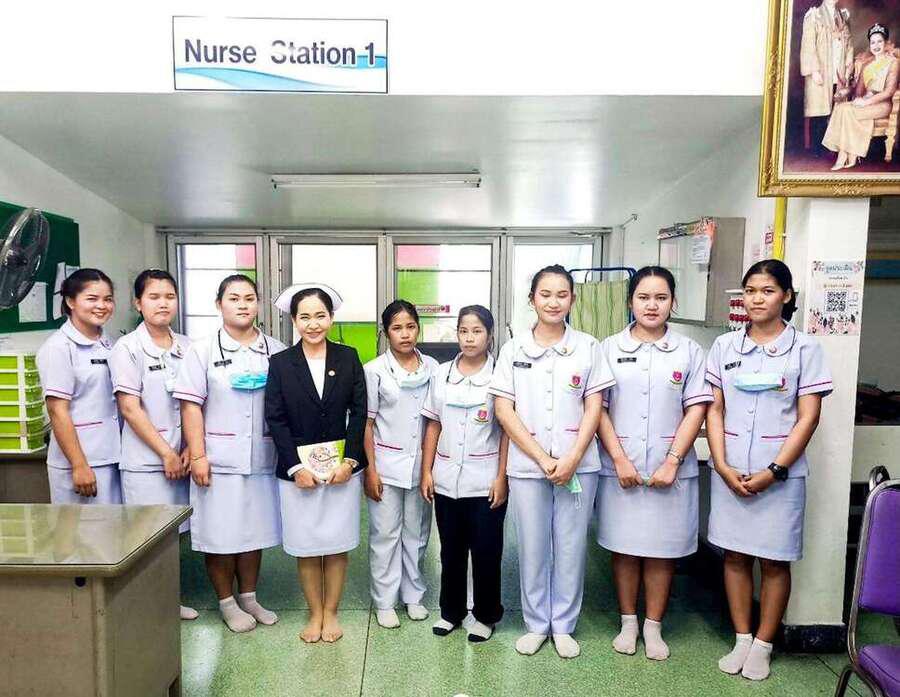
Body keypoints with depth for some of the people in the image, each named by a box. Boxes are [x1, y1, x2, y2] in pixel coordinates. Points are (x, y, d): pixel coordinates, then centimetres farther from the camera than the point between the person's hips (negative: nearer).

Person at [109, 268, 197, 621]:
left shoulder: (187, 347, 6)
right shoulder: (127, 348, -7)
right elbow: (130, 408, -10)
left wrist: (190, 449, -3)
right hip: (145, 460, -5)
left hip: (181, 457, 5)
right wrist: (166, 453, -10)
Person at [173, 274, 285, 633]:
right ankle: (227, 603, 25)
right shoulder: (202, 350, -1)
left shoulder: (277, 351, 5)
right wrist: (197, 455, -10)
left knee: (255, 531, 14)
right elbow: (191, 406, -4)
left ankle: (248, 597, 32)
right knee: (220, 534, 6)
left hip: (262, 459, 3)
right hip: (219, 461, -2)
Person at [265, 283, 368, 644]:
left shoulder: (348, 357, 1)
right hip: (298, 469, 0)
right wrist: (296, 467, -10)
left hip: (343, 466, 1)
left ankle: (331, 613, 27)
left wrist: (349, 459, -10)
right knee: (306, 547, 9)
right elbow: (275, 419, -4)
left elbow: (359, 411, -1)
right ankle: (315, 614, 28)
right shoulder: (281, 363, -1)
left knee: (338, 545, 9)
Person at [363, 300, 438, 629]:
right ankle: (385, 602, 21)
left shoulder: (432, 367, 2)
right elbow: (367, 423, -3)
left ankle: (413, 595, 29)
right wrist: (370, 470, -7)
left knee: (417, 532, 12)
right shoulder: (374, 370, -5)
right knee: (385, 534, 6)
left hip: (421, 463, 2)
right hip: (387, 464, -2)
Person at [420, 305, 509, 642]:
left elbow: (508, 431, -5)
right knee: (451, 550, 15)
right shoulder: (441, 374, 5)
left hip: (485, 482, -3)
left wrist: (501, 478, -9)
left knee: (485, 552, 8)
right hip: (446, 480, 3)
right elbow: (433, 426, 8)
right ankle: (450, 611, 33)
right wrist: (426, 471, 5)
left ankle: (486, 615, 27)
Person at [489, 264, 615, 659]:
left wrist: (571, 459, -11)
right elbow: (504, 411, -3)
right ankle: (536, 625, 29)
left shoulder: (588, 347, 2)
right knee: (532, 549, 10)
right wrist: (543, 459, -10)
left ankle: (563, 626, 28)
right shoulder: (513, 349, 1)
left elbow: (593, 409, 1)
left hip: (578, 466, 0)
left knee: (571, 548, 9)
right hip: (526, 466, 0)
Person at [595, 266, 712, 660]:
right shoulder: (609, 348, 2)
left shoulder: (688, 351, 4)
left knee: (663, 547, 8)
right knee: (624, 546, 9)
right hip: (620, 467, 0)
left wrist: (672, 462, -9)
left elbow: (696, 409, -1)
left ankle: (653, 627, 24)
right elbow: (598, 408, -1)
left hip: (671, 468, 0)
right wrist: (620, 459, -9)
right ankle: (628, 623, 26)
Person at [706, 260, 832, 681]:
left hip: (780, 474, -2)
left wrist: (774, 471, -12)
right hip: (730, 471, 2)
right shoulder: (724, 346, 4)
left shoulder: (805, 348, -2)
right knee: (735, 555, 10)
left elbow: (808, 417, -5)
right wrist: (722, 466, -7)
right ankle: (741, 639, 26)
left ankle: (762, 646, 23)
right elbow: (714, 410, 3)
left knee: (774, 562, 7)